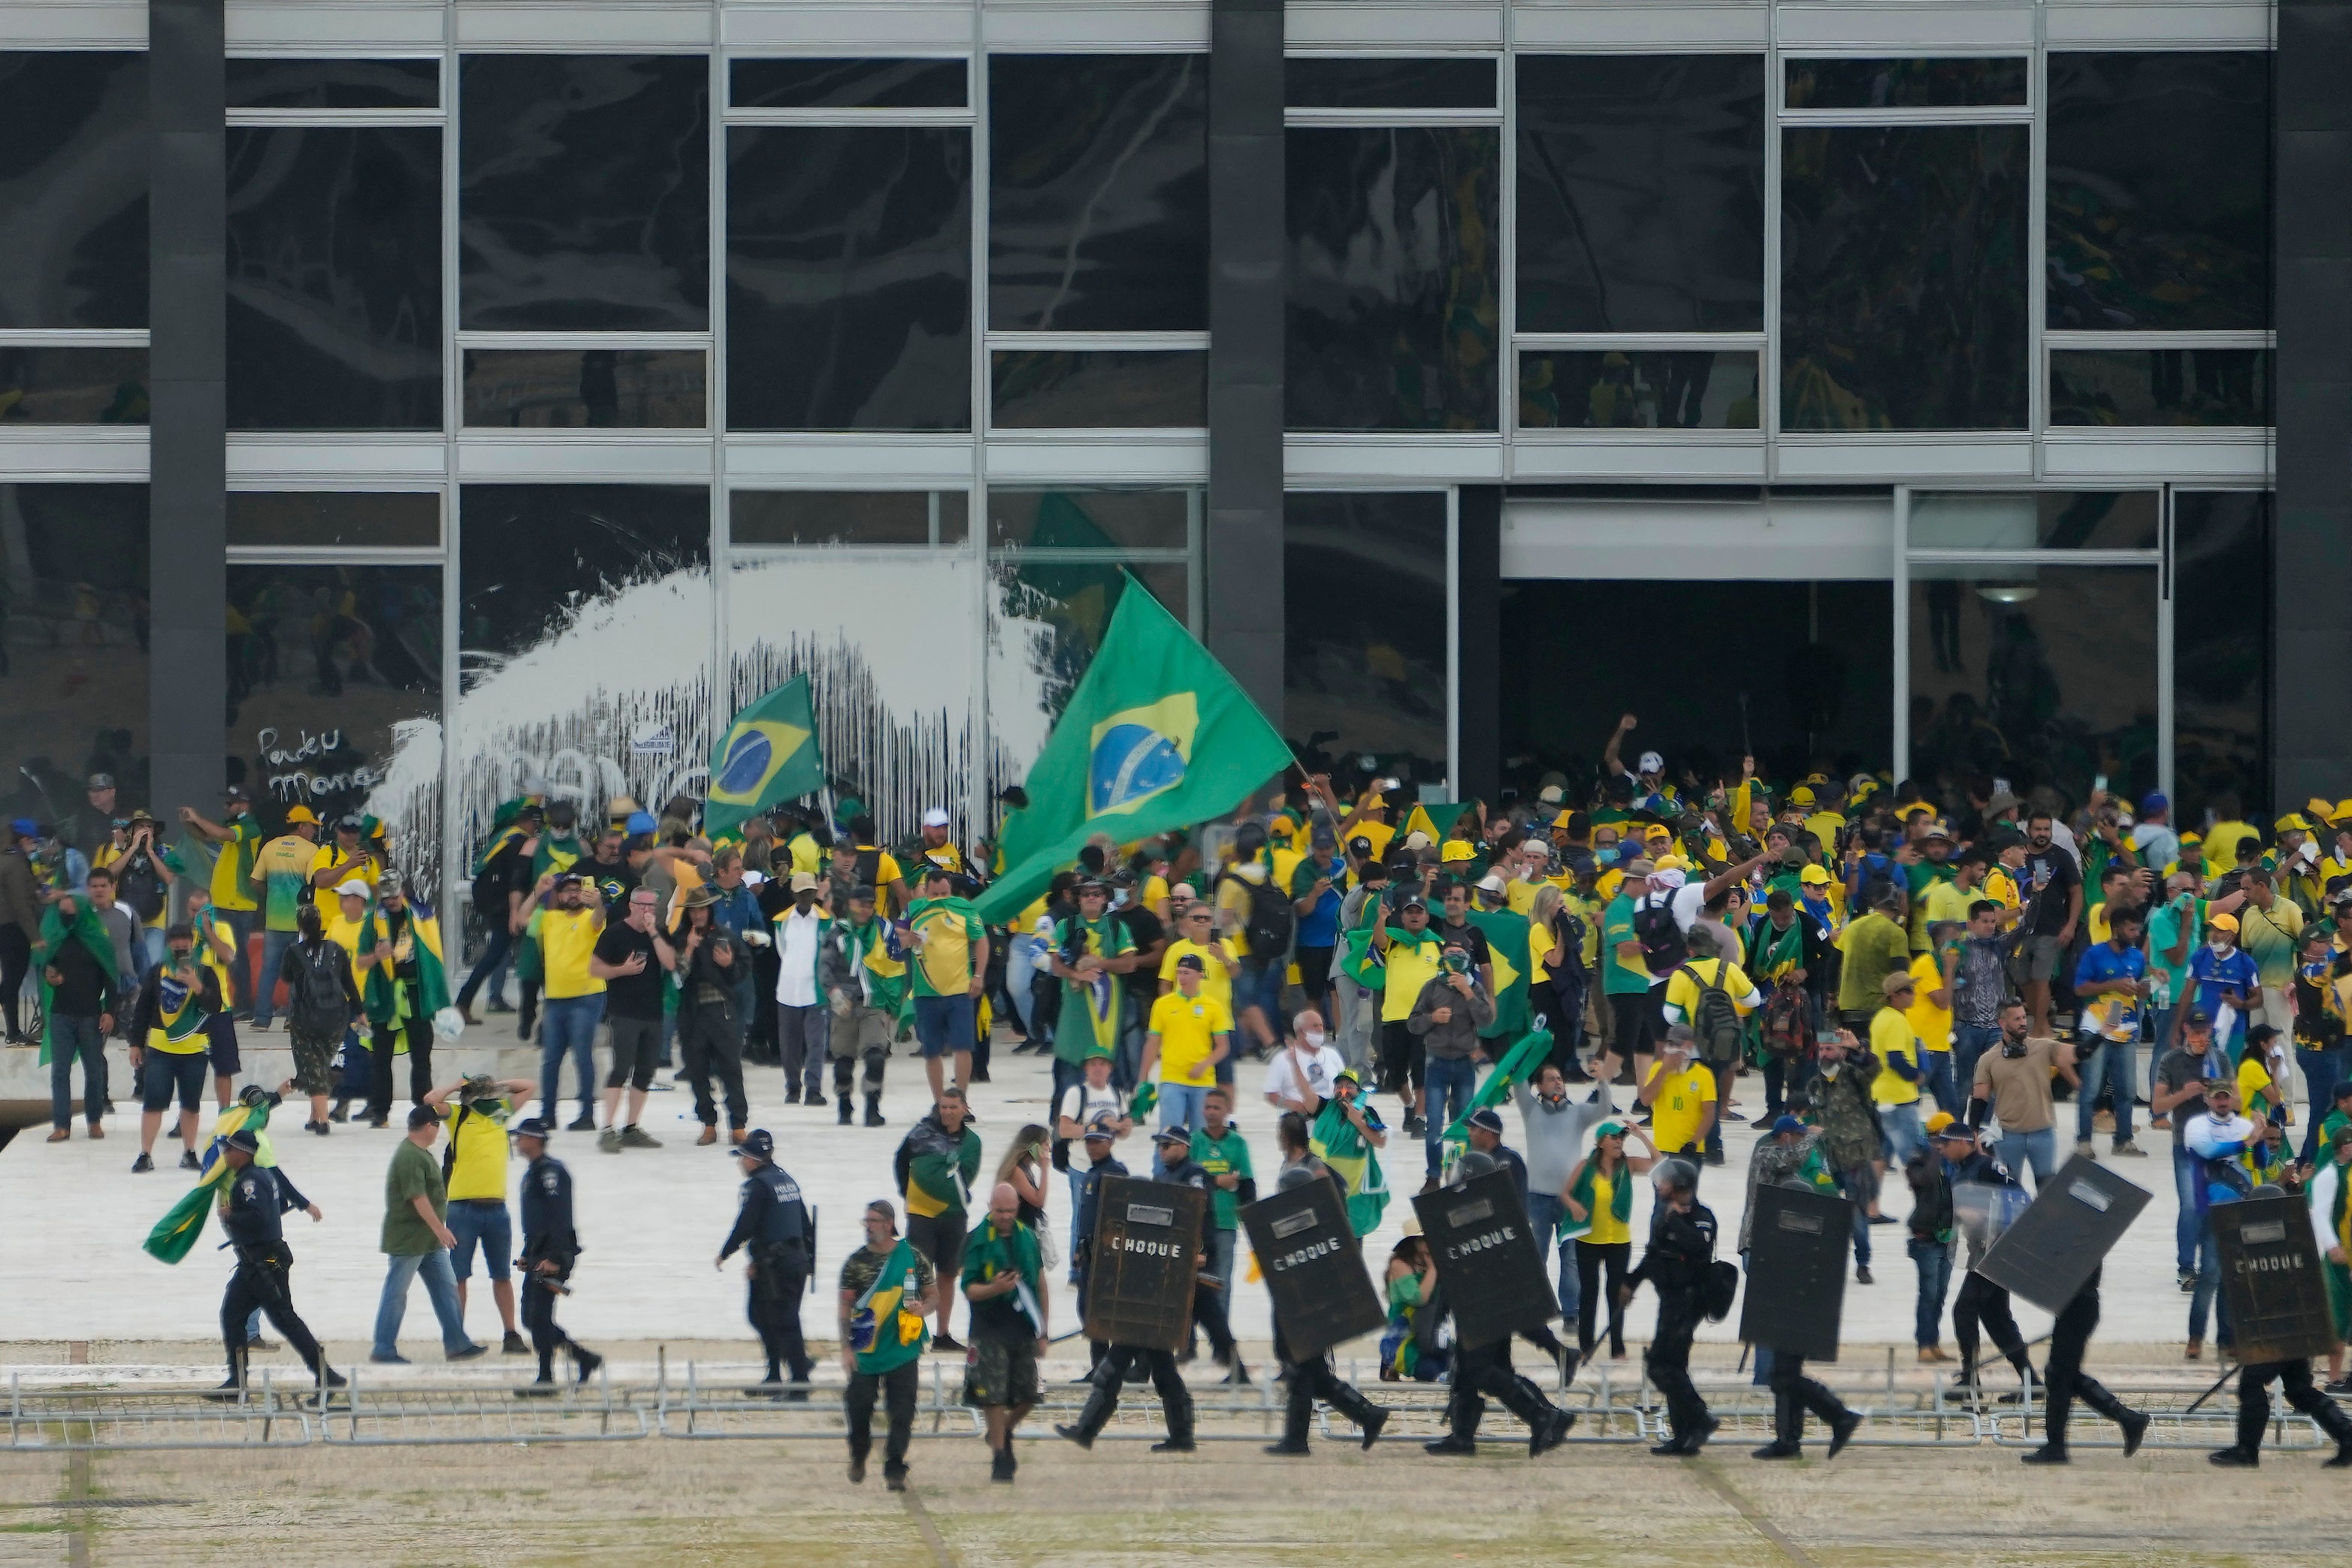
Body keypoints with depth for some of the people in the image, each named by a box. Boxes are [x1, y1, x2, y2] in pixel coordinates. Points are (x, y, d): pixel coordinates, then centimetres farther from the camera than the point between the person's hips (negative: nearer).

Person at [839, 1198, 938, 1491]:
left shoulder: (914, 1258, 2)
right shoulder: (856, 1262, 2)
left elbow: (933, 1296, 10)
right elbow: (846, 1307, 3)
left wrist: (923, 1308, -14)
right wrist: (846, 1348, -4)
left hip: (903, 1350, -1)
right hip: (865, 1353, 1)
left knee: (902, 1415, -5)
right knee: (858, 1409, 2)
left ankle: (895, 1470, 1)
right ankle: (859, 1456, 28)